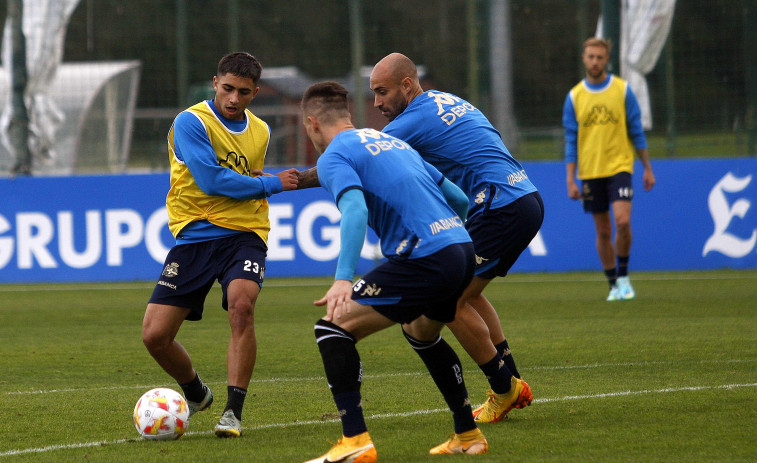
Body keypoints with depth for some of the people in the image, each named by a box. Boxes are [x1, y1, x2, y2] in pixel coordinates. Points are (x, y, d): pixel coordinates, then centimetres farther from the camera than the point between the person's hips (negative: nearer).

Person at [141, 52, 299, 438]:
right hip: (193, 236, -2)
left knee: (241, 305, -29)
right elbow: (211, 180, -15)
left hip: (243, 235, 2)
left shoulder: (260, 132, 12)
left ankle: (234, 411, -21)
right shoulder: (191, 122, -7)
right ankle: (196, 395, 24)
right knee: (155, 335, -7)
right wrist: (272, 184, -6)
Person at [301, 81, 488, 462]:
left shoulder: (334, 156, 0)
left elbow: (355, 210, -20)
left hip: (425, 259, -9)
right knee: (420, 331, 35)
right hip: (463, 252, 9)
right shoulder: (394, 142, 25)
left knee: (333, 328, -5)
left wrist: (343, 278, -29)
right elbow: (458, 200, 27)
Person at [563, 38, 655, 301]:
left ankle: (623, 276, 0)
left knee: (622, 222, -18)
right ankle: (614, 284, 16)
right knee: (603, 231, 5)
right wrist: (570, 180, 0)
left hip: (619, 167, -2)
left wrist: (647, 168, 4)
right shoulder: (574, 97, 4)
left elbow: (636, 132, 5)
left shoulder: (622, 90, 1)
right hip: (590, 172, 2)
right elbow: (571, 141, 6)